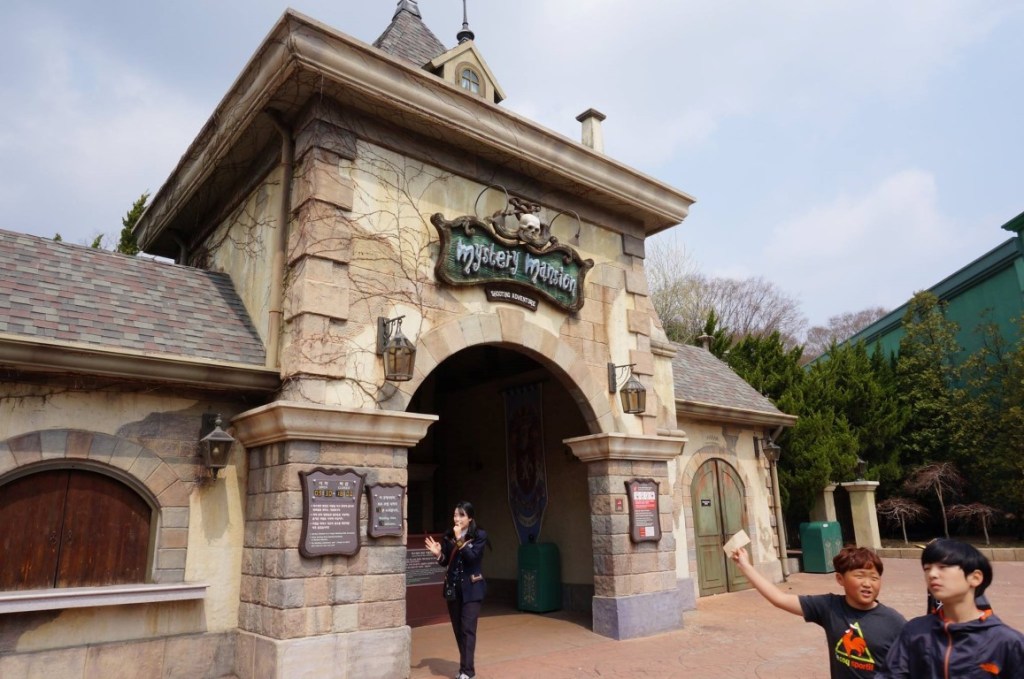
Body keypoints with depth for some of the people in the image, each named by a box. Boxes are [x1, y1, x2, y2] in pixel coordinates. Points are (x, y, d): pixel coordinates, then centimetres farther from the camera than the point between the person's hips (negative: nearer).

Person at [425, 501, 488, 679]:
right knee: (458, 629, 11)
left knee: (468, 628, -8)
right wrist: (438, 554, -14)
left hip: (471, 588, -4)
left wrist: (460, 540, -23)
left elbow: (473, 556, -20)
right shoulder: (448, 535, 1)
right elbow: (445, 562, 6)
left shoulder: (480, 535, -8)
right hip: (453, 587, 4)